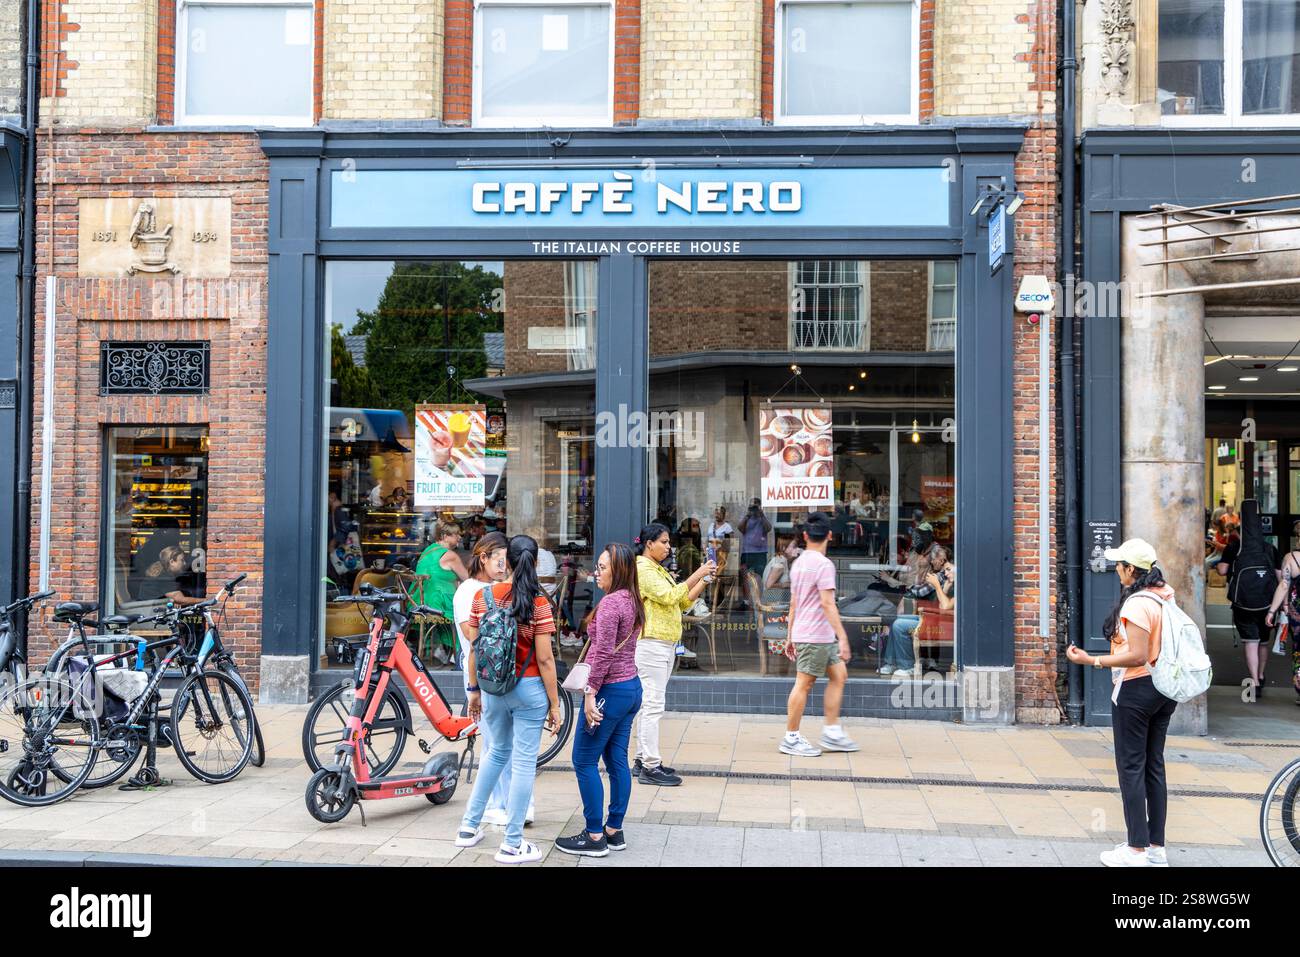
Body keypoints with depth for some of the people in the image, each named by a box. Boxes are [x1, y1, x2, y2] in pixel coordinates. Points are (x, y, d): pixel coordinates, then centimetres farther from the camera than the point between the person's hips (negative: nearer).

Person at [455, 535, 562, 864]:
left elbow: (474, 648, 4)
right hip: (529, 689, -4)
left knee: (497, 752, 24)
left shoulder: (483, 596, -1)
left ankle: (470, 826, 30)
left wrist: (474, 690, 16)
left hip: (492, 688, 4)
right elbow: (544, 658, -13)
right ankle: (512, 845, 8)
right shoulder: (538, 602, -12)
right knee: (524, 763, 4)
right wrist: (554, 703, -4)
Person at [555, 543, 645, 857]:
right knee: (617, 761, 13)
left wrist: (590, 693, -18)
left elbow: (603, 653, -21)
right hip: (631, 687, 9)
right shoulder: (633, 601, 10)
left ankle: (595, 837, 4)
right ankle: (614, 831, 19)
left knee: (584, 761, 0)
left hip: (610, 690, -9)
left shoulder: (610, 602, -18)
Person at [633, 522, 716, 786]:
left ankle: (643, 760, 16)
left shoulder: (659, 569, 20)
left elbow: (684, 601, 19)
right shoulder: (642, 568, -10)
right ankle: (650, 767, -10)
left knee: (650, 704, 11)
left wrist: (705, 579, 8)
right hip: (651, 643, -10)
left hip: (666, 644, 10)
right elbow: (670, 596, -21)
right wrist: (697, 574, -18)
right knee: (653, 705, -11)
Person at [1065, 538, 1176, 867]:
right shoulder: (1166, 596, 8)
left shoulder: (1136, 604, -20)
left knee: (1131, 768, -2)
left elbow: (1137, 656, -24)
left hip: (1135, 691, -9)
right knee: (1154, 766, 13)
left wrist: (1091, 660, -24)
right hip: (1164, 689, 9)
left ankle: (1137, 852, 2)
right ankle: (1157, 849, 18)